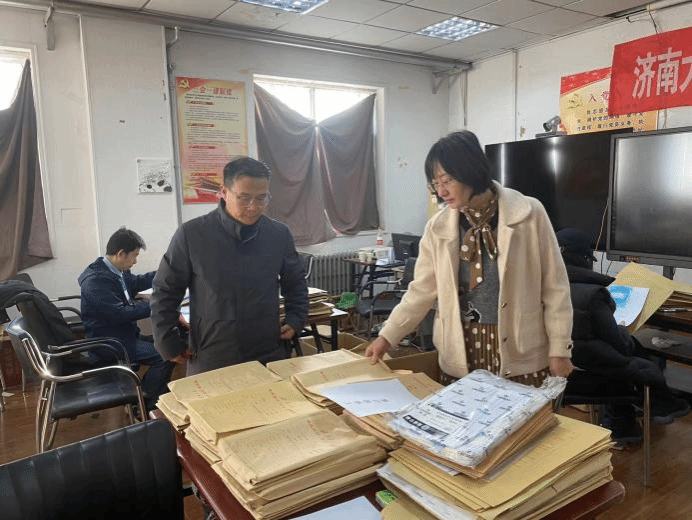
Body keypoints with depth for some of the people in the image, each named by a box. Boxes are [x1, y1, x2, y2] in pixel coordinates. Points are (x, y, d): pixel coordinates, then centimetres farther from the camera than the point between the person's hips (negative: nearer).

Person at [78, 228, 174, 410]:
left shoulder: (116, 271, 4)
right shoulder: (96, 280, -24)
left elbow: (136, 282, 24)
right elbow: (120, 314, -27)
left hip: (124, 333, 10)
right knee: (165, 356, -19)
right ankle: (143, 406, -1)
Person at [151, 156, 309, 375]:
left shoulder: (279, 234, -1)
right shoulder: (192, 234, -9)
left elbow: (295, 282, 16)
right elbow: (165, 291, 0)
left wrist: (295, 320, 4)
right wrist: (169, 343, 0)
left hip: (269, 358, 2)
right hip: (209, 363, -1)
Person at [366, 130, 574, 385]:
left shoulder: (529, 214, -7)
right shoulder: (438, 226, 0)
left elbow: (555, 287, -3)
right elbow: (422, 290, 6)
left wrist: (559, 349, -3)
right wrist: (387, 336, 2)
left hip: (520, 353, -2)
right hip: (461, 352, 2)